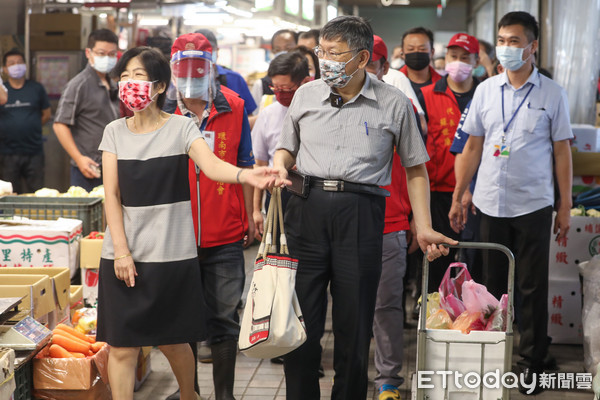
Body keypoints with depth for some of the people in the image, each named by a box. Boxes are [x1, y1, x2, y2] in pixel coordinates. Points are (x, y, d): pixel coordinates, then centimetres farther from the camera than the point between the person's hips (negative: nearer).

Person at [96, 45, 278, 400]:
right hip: (124, 254, 2)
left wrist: (246, 175, -41)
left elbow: (211, 165, -20)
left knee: (172, 342, 9)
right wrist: (121, 251, -7)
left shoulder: (181, 127, -2)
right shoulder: (115, 132, 6)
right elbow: (112, 194, 2)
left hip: (172, 253, -2)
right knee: (122, 346, -1)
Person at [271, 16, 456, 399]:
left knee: (355, 323, 5)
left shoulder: (394, 103, 2)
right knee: (300, 318, 4)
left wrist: (424, 227, -1)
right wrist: (280, 167, -3)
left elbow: (416, 168, 7)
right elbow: (286, 148, 21)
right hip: (306, 208, 2)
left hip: (361, 213, -2)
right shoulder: (306, 95, 10)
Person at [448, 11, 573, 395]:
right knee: (493, 284, 11)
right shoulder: (486, 90, 5)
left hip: (534, 205, -3)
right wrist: (457, 198, 5)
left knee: (532, 287, 4)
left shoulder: (552, 94, -3)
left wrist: (565, 207, -3)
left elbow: (562, 153, 0)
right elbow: (472, 148, 9)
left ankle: (533, 360, 15)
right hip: (491, 203, 3)